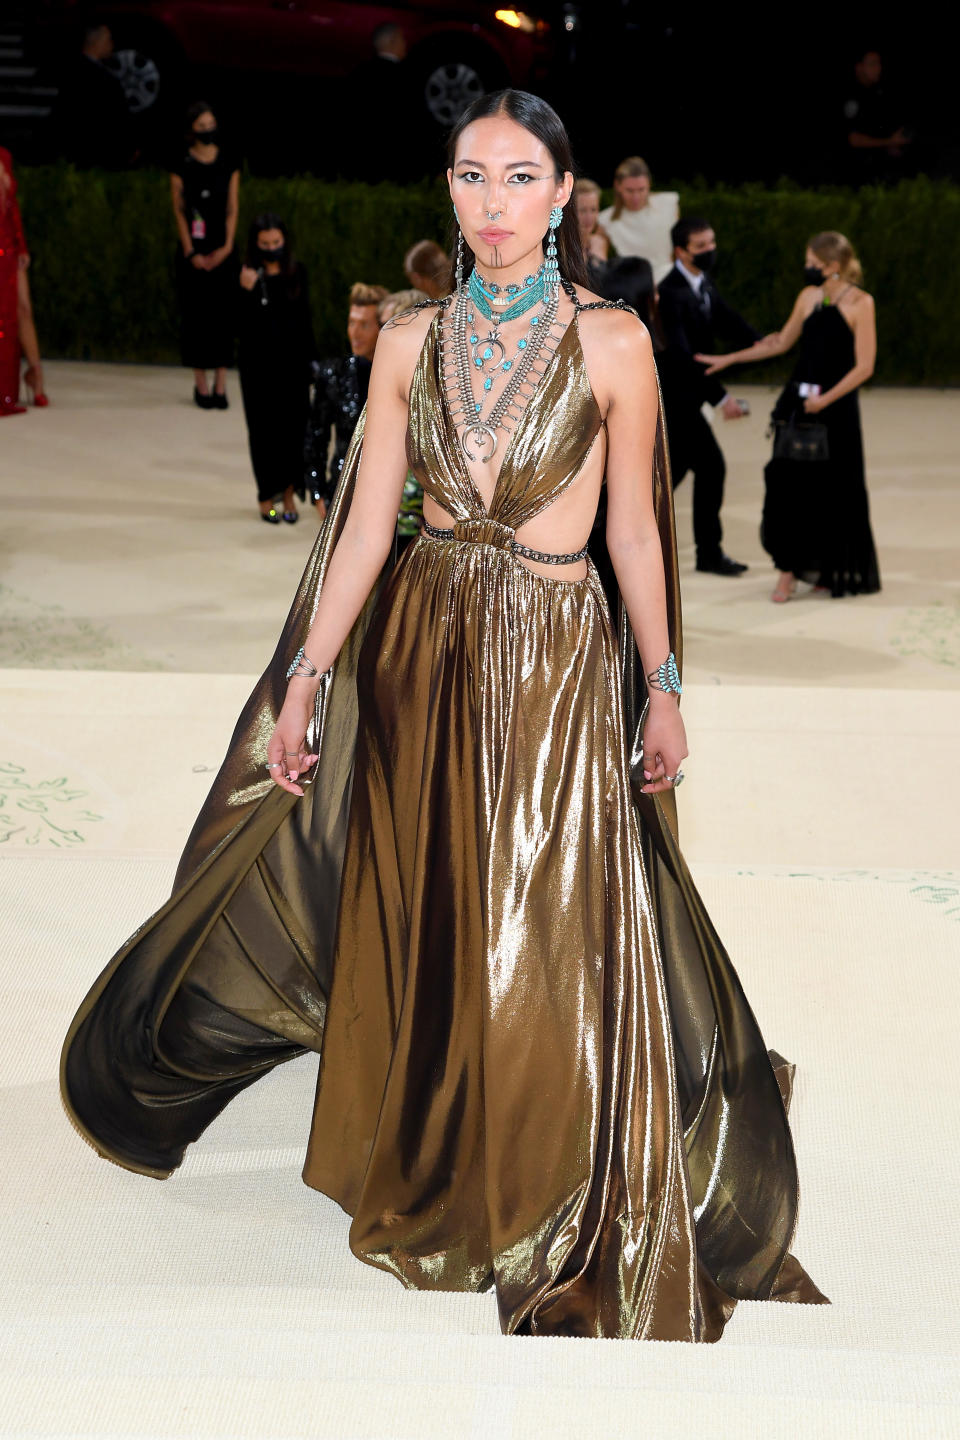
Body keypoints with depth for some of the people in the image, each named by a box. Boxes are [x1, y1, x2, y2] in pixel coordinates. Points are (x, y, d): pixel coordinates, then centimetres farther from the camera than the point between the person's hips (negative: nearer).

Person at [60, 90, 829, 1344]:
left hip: (558, 662, -3)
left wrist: (663, 687, 2)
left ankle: (565, 1226, 20)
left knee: (555, 946, 0)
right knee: (418, 930, 12)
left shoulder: (612, 341, -4)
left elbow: (634, 528, 1)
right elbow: (365, 526, 3)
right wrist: (304, 678, 0)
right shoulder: (411, 343, 3)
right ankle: (433, 1182, 34)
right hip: (421, 643, 3)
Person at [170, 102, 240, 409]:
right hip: (192, 250, -1)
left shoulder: (229, 164, 6)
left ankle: (220, 385, 3)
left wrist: (226, 247, -5)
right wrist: (191, 253, -7)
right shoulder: (182, 166, 1)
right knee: (195, 314, -1)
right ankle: (200, 384, 6)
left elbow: (232, 209, 5)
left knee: (223, 313, -2)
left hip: (222, 250, 2)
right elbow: (179, 211, 0)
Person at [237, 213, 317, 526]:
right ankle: (266, 495, 16)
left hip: (293, 361, 2)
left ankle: (288, 493, 13)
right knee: (264, 428, 5)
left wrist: (312, 359, 7)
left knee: (294, 426, 1)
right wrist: (247, 291, -26)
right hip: (258, 364, -2)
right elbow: (243, 326, -13)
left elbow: (305, 320, 9)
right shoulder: (249, 276, -6)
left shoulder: (297, 273, 2)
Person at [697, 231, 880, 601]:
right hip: (799, 400, 4)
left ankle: (834, 570, 19)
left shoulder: (860, 303, -7)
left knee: (835, 490, 2)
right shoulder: (808, 296, 8)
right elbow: (782, 343, 21)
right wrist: (728, 359, 23)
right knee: (790, 481, -4)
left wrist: (826, 399, -17)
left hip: (836, 405, -4)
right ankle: (788, 570, 2)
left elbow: (864, 366, -10)